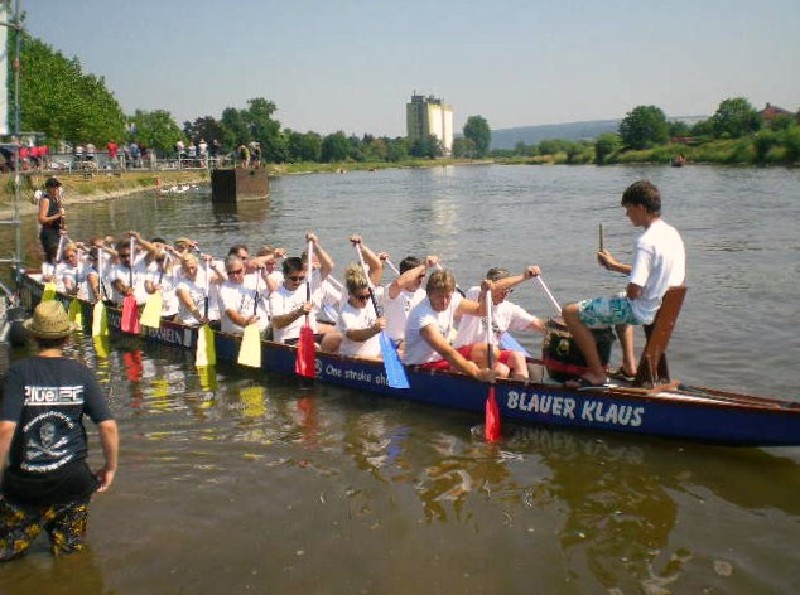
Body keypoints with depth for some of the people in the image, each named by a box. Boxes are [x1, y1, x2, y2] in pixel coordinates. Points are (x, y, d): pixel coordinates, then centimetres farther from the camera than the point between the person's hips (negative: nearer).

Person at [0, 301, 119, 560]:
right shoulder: (80, 373, -3)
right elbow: (108, 425, -8)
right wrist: (111, 467, 6)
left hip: (26, 481, -1)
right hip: (72, 478, 2)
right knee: (71, 551, 19)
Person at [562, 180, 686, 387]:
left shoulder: (645, 242, -24)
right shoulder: (673, 234, 5)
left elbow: (634, 291, -27)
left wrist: (627, 291, -3)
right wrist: (616, 266, 20)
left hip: (644, 312, -10)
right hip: (665, 309, 10)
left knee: (571, 312, -6)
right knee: (621, 303, 41)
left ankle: (596, 374, -2)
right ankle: (629, 365, 37)